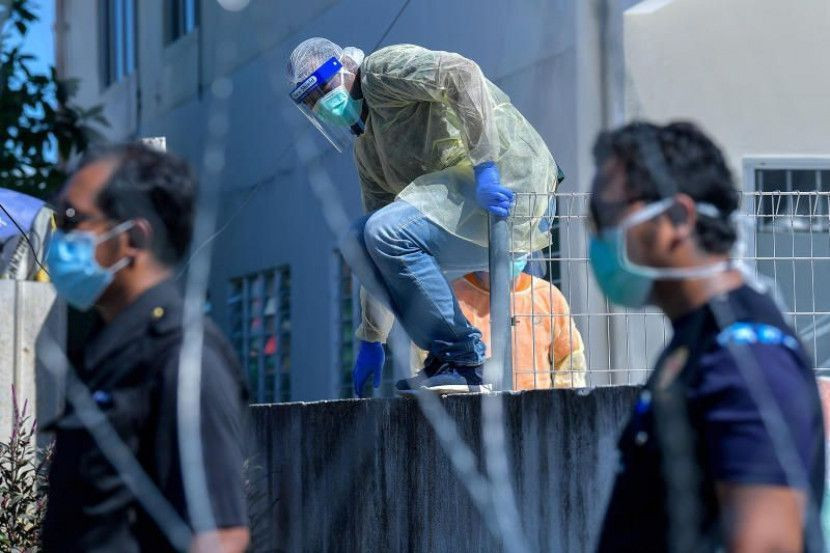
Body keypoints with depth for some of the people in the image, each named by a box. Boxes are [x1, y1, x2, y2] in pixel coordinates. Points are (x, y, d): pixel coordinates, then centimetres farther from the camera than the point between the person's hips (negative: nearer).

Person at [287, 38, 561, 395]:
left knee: (389, 233, -24)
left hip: (508, 177, -10)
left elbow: (462, 74, -21)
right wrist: (371, 339, 24)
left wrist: (485, 168, -27)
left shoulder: (380, 71, -3)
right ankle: (446, 357, -1)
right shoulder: (366, 149, 24)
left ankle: (465, 363, -16)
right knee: (358, 242, 2)